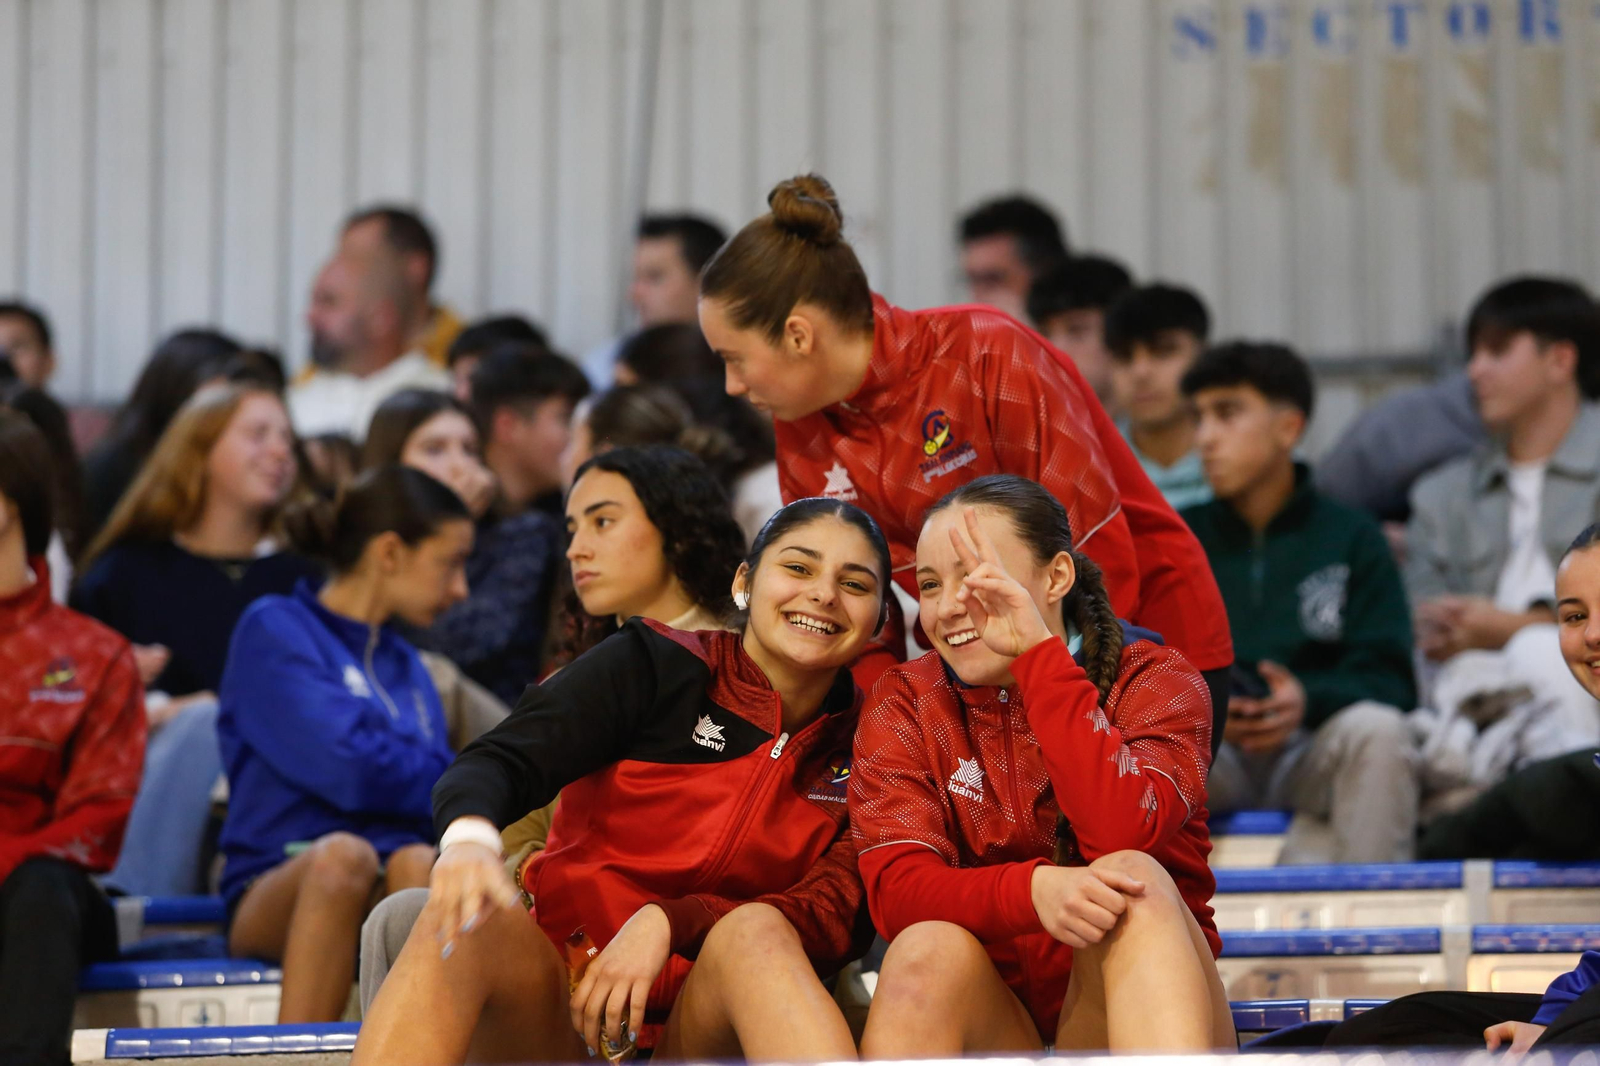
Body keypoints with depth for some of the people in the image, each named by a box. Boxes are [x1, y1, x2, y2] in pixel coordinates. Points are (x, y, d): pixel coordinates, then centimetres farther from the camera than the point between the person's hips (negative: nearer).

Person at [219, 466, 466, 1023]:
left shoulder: (407, 668, 28)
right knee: (343, 854, -37)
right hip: (275, 894, -4)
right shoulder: (275, 629, 6)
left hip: (389, 913, 4)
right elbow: (349, 770, -8)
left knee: (417, 865, -31)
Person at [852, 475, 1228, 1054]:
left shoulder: (1153, 680, 0)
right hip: (984, 1016, 1)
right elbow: (894, 887, -12)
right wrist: (1032, 890, -32)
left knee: (1135, 881, -31)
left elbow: (1126, 832, -22)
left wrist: (1036, 650, -23)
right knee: (928, 948, -31)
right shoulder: (905, 703, 4)